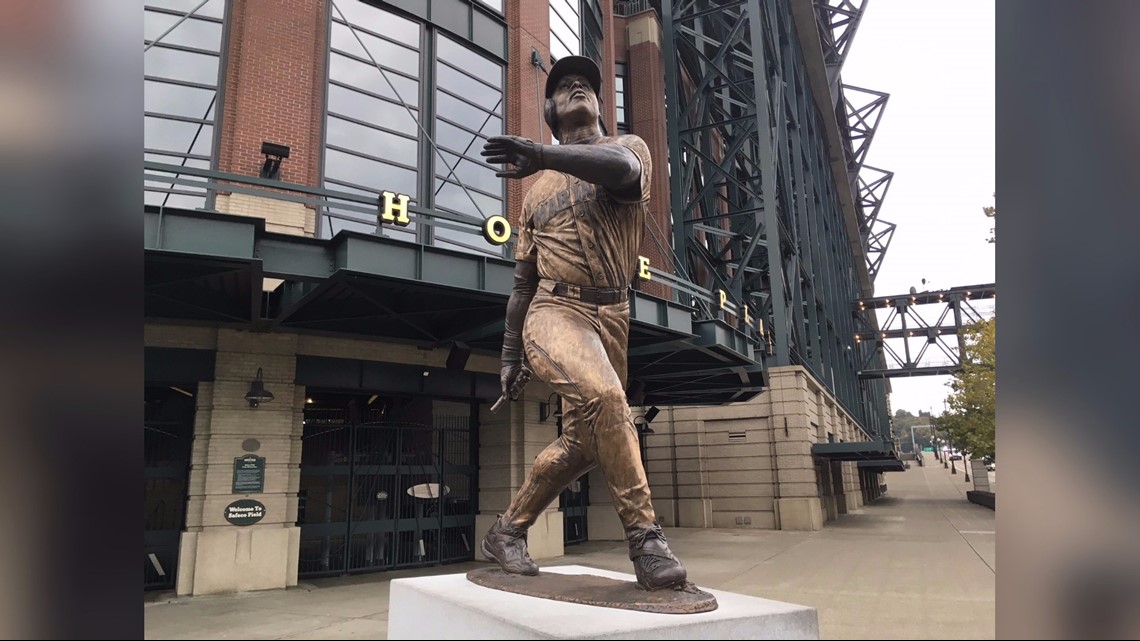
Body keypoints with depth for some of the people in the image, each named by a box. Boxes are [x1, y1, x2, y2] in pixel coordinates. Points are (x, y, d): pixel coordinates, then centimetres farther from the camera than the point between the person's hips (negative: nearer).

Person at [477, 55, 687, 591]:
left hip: (612, 319, 1)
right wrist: (510, 356, 13)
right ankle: (644, 535, -18)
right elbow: (522, 281, 18)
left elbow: (619, 168, -19)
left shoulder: (628, 146, 11)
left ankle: (506, 532, 25)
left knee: (581, 442, 5)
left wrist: (544, 155, -35)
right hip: (555, 311, -1)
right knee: (604, 397, -30)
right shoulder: (538, 191, 17)